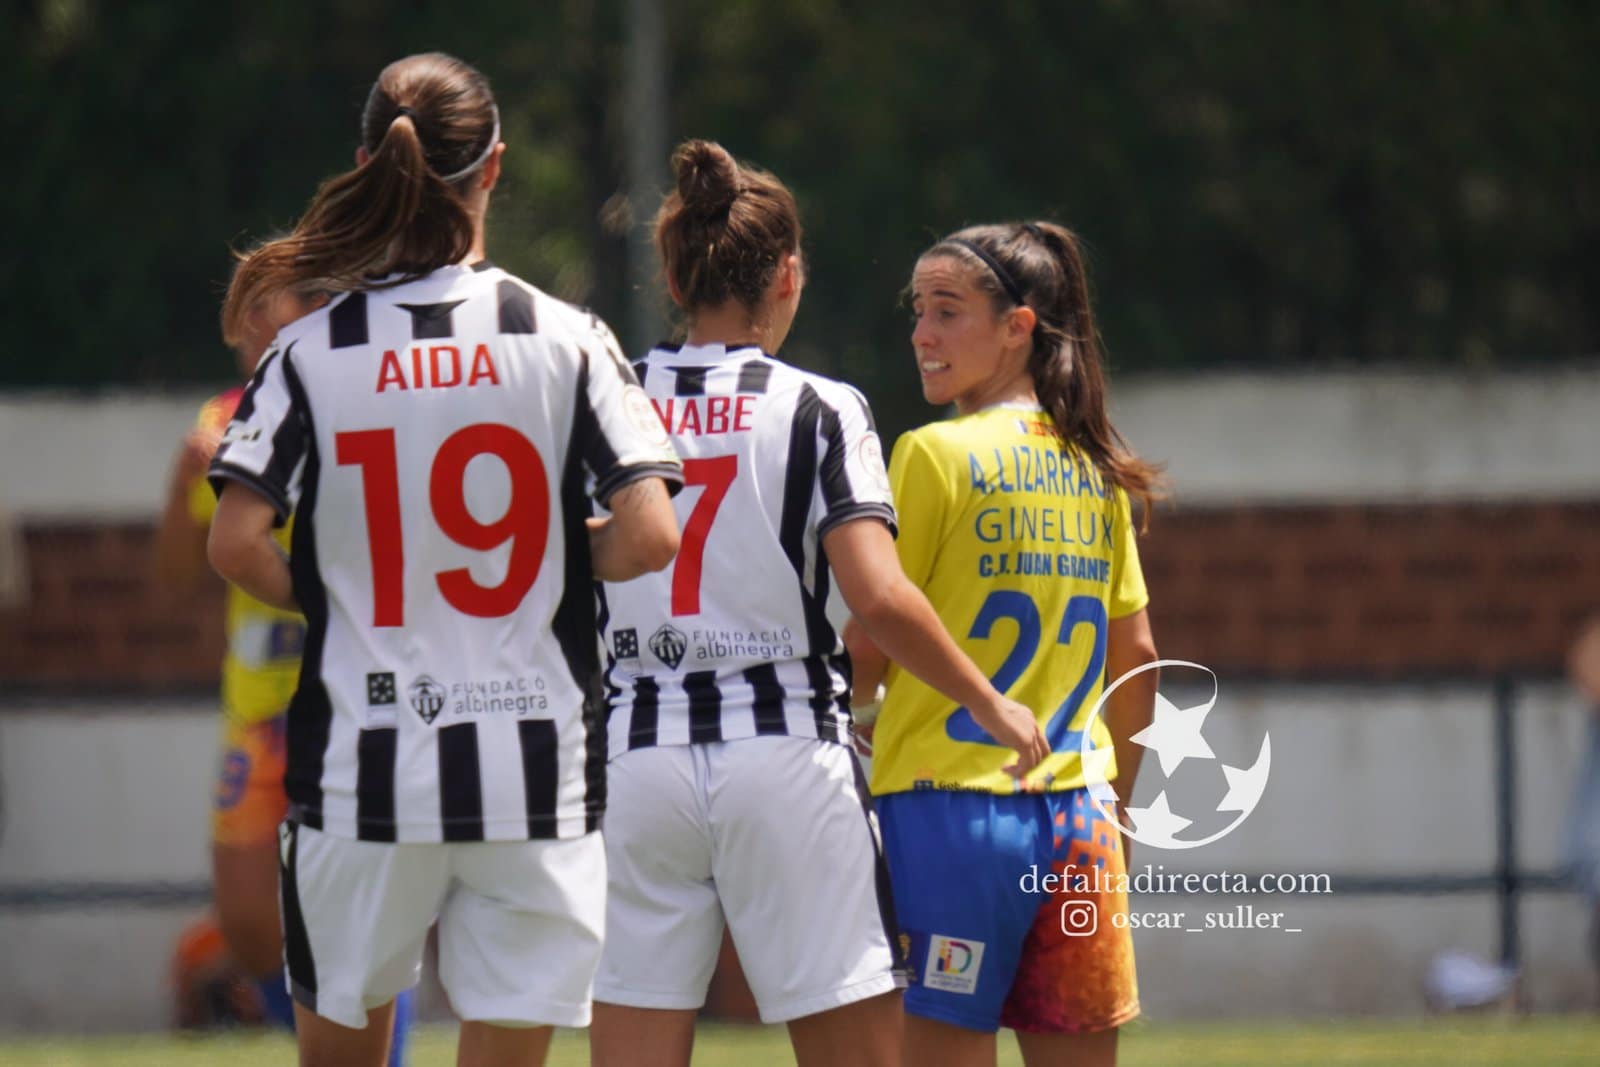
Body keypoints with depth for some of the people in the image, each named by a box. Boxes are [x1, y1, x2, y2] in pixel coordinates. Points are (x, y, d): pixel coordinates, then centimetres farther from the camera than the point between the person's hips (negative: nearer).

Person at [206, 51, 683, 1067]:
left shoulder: (312, 350, -1)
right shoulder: (567, 342, -3)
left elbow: (237, 543, -9)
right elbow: (650, 534, -10)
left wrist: (330, 596, 10)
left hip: (361, 765, 1)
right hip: (533, 772, -1)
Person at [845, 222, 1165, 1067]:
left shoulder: (937, 455, -7)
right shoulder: (1094, 469, 12)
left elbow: (867, 656, -6)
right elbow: (1136, 661, 16)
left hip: (954, 805, -6)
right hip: (1076, 820, 6)